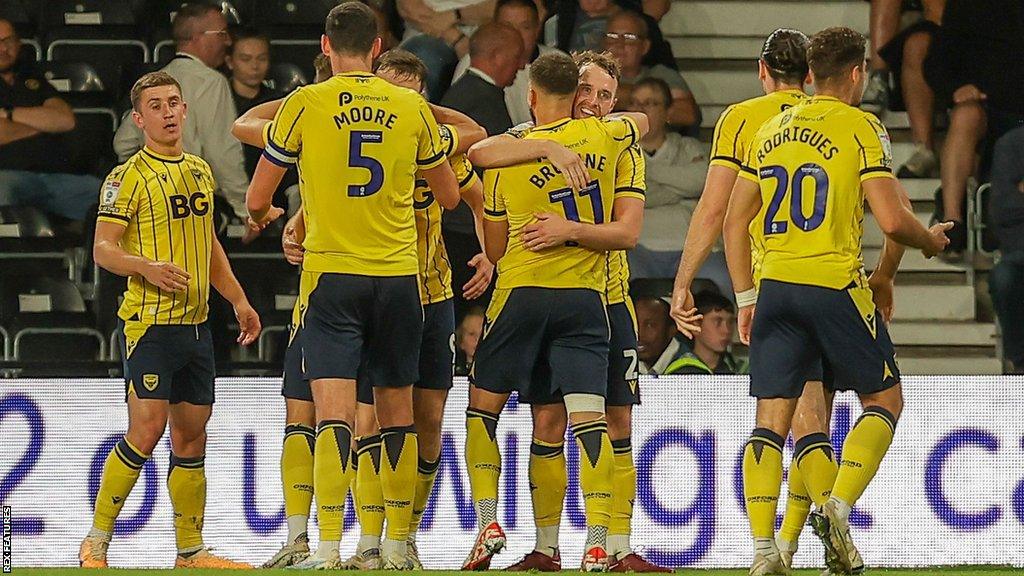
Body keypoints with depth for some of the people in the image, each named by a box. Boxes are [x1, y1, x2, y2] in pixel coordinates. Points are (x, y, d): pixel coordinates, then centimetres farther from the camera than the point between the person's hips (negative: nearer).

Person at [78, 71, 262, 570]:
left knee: (191, 437, 8)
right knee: (147, 430, -15)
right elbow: (103, 249, -11)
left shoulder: (200, 171, 16)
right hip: (149, 322, -7)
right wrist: (145, 266, -28)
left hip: (195, 323, 7)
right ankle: (96, 542, -6)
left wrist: (238, 300, 24)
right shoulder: (129, 177, -6)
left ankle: (191, 551, 14)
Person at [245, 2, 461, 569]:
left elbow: (257, 198, 6)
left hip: (331, 272, -3)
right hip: (399, 274, 3)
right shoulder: (413, 108, 5)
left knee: (334, 412, -9)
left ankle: (328, 548, -19)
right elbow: (449, 195, 18)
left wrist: (260, 216, 29)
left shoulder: (304, 104, -3)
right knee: (396, 412, 12)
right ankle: (398, 543, 16)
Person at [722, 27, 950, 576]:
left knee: (771, 421, 3)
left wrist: (745, 298, 20)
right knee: (884, 401, 11)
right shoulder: (862, 128, -3)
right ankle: (838, 504, -9)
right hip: (835, 284, -5)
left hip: (774, 284, 5)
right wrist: (930, 240, 11)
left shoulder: (771, 130, 14)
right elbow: (891, 221, -10)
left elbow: (734, 222, 15)